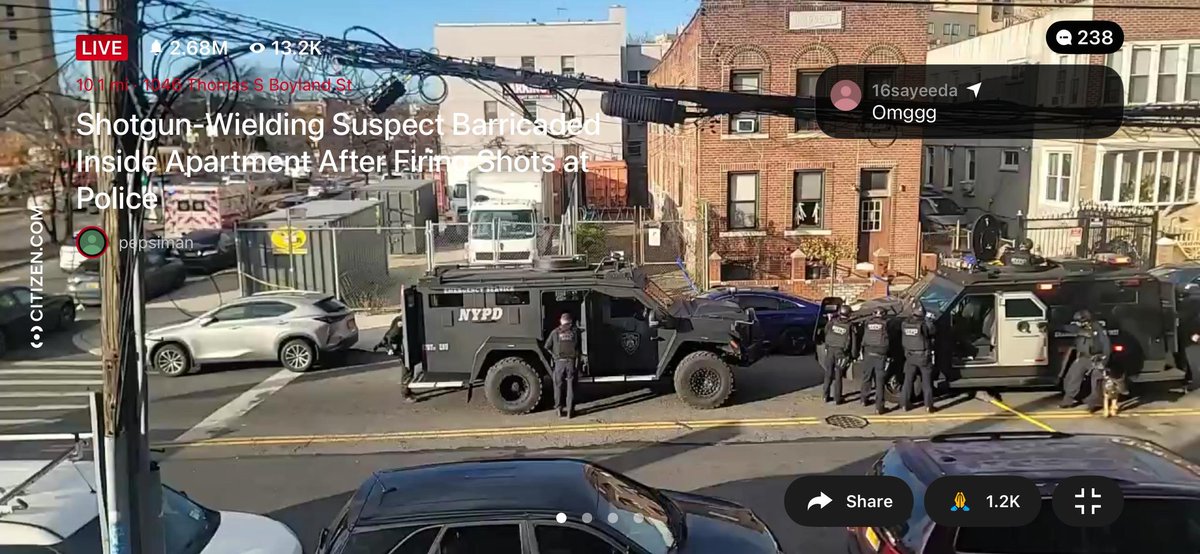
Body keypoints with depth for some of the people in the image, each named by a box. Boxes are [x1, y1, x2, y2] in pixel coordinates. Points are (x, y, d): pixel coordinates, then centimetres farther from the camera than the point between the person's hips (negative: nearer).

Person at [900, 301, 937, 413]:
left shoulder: (904, 323, -5)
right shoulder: (925, 323, -17)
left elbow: (903, 341, 3)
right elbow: (932, 332, 0)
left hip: (910, 356, 3)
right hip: (923, 356, -3)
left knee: (908, 380, 13)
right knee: (926, 382, 7)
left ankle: (906, 404, 17)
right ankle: (929, 406, 9)